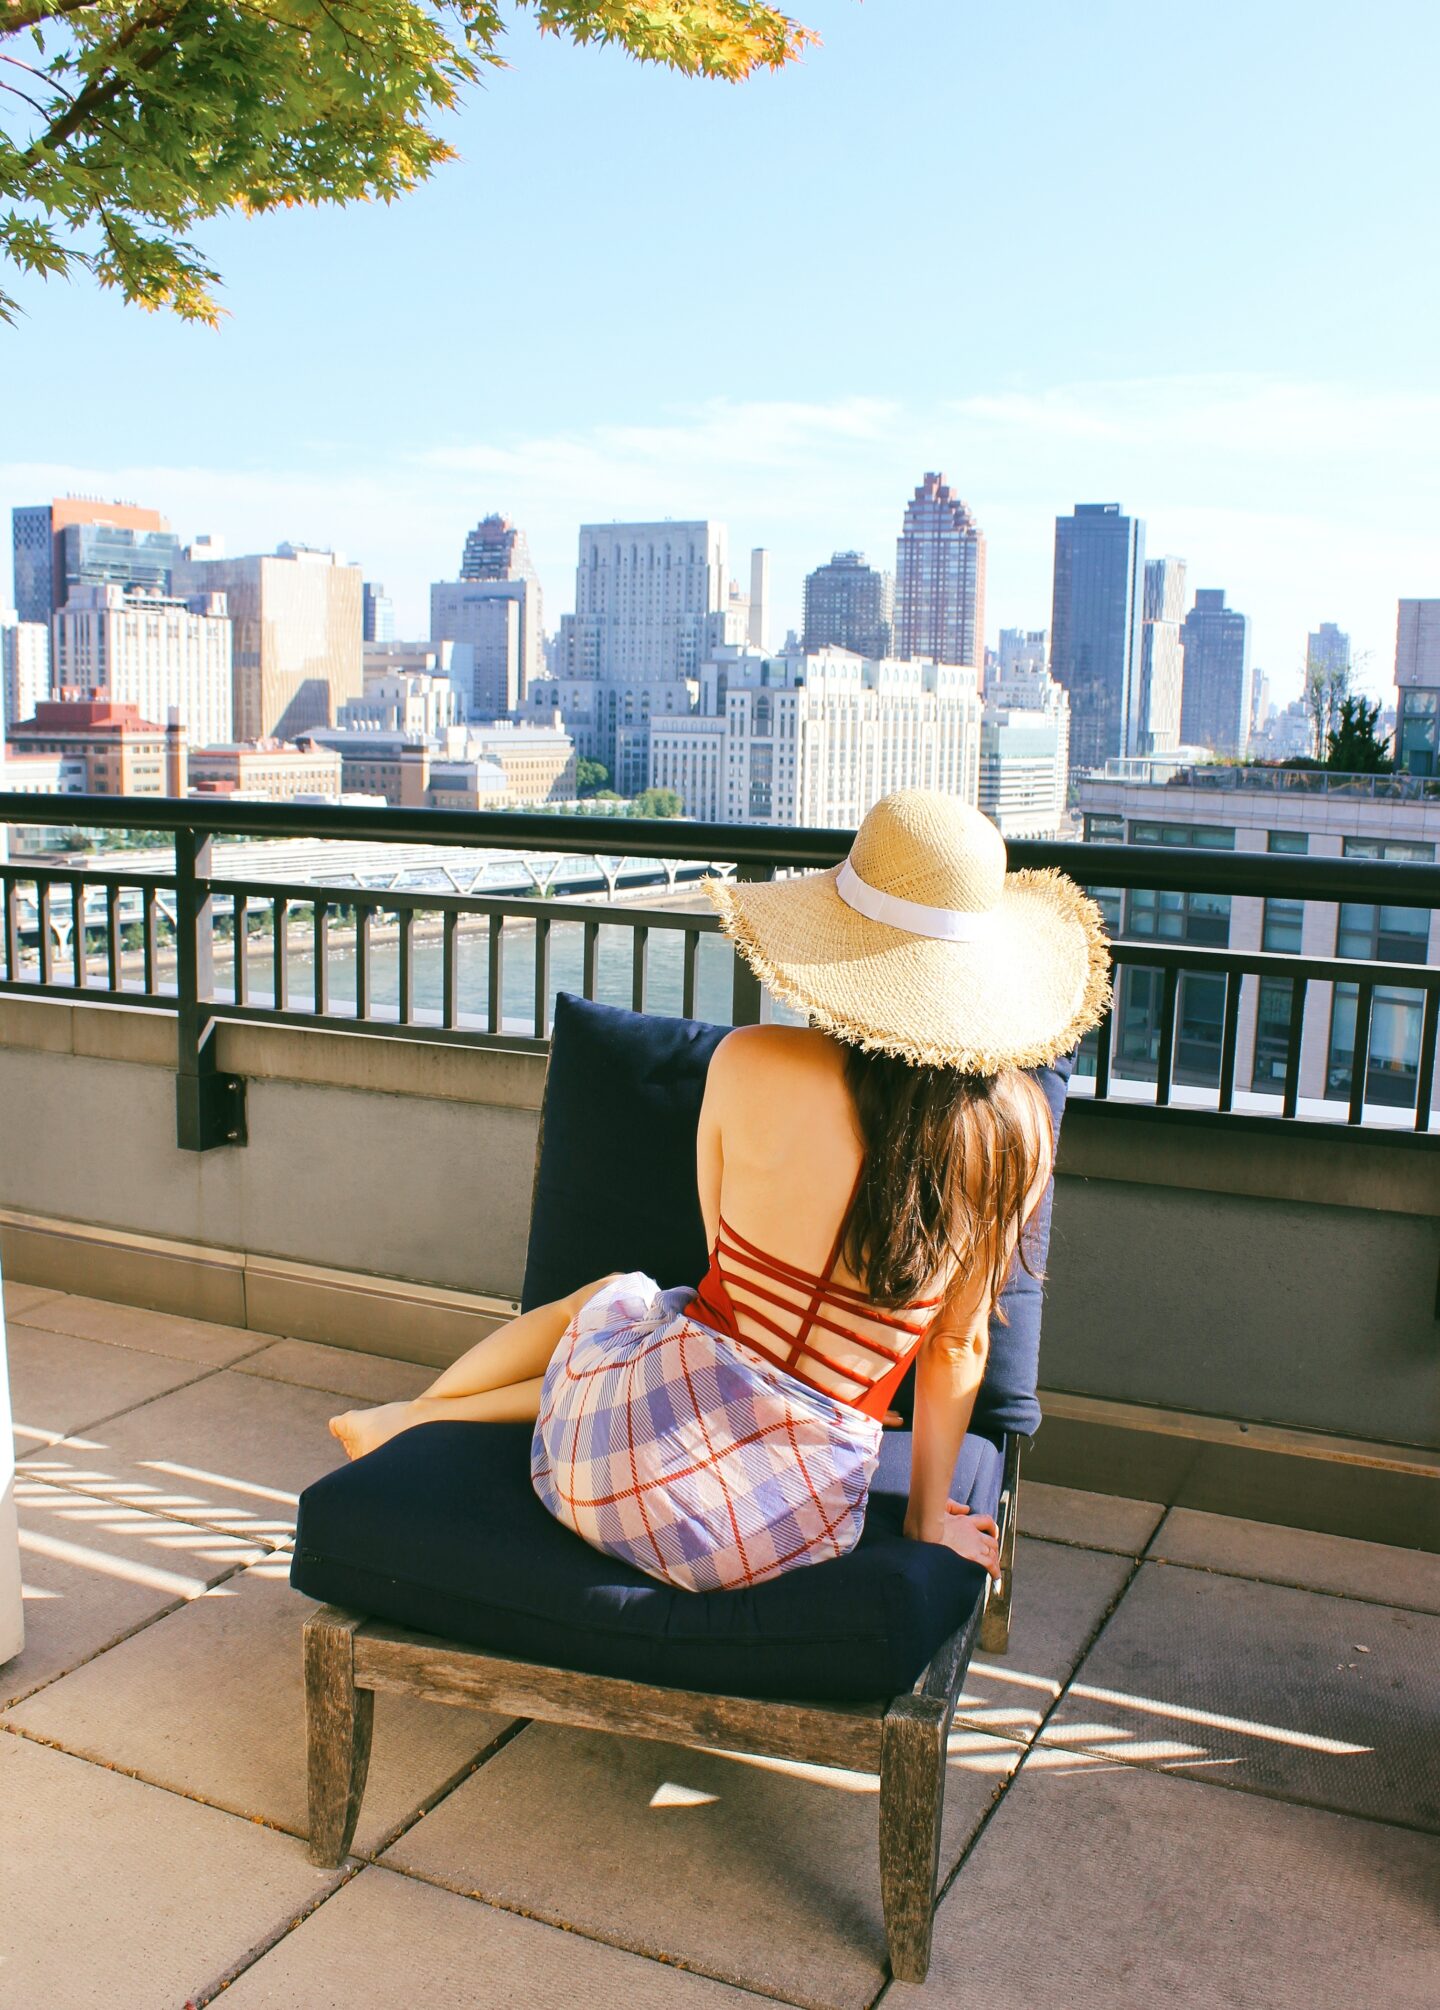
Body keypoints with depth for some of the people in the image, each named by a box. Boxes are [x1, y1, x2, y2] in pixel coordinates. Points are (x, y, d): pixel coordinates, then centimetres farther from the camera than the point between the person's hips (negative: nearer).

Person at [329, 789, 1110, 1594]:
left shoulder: (750, 1062, -12)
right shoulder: (1018, 1125, -7)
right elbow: (959, 1345, 3)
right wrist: (931, 1520, 16)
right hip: (792, 1525, 2)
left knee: (610, 1296, 33)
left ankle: (407, 1417, 54)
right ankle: (411, 1422, 46)